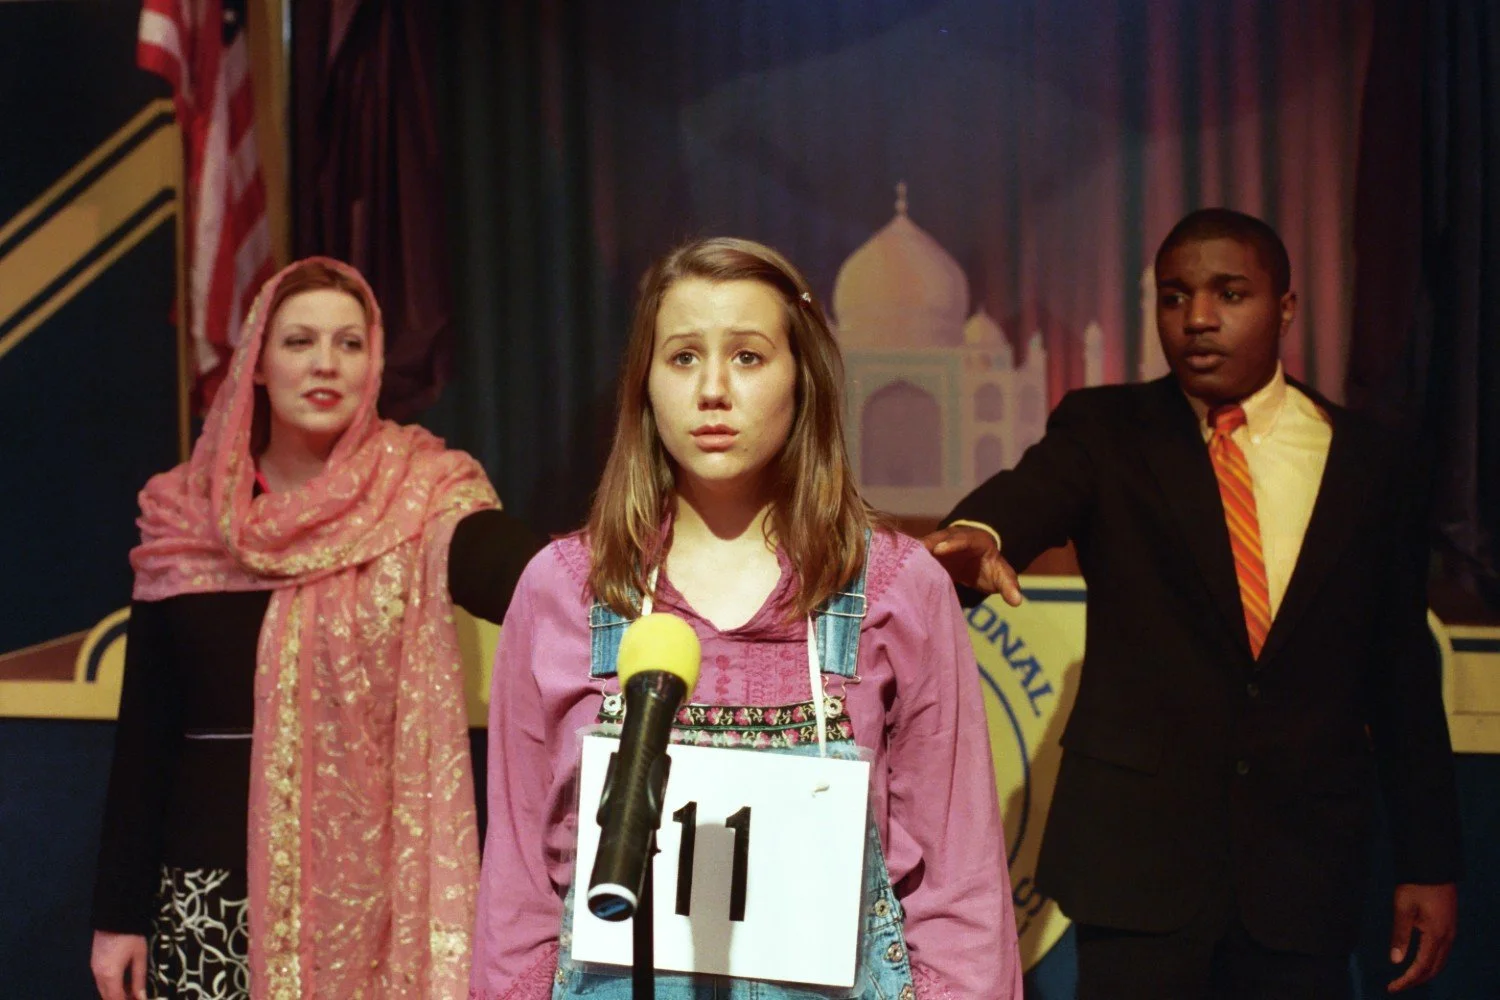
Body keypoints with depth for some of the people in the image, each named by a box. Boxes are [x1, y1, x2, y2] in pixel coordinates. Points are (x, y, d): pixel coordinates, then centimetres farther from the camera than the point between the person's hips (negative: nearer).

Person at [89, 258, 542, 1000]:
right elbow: (145, 729, 7)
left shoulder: (420, 497, -2)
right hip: (210, 886, 2)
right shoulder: (187, 517, 5)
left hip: (368, 879, -2)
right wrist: (119, 911, 5)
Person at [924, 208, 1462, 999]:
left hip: (1307, 865, 2)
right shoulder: (1104, 431, 1)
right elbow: (1032, 491, -21)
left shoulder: (1369, 461, 5)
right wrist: (977, 532, -45)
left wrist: (1429, 863, 6)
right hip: (1138, 849, -1)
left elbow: (1404, 674, 6)